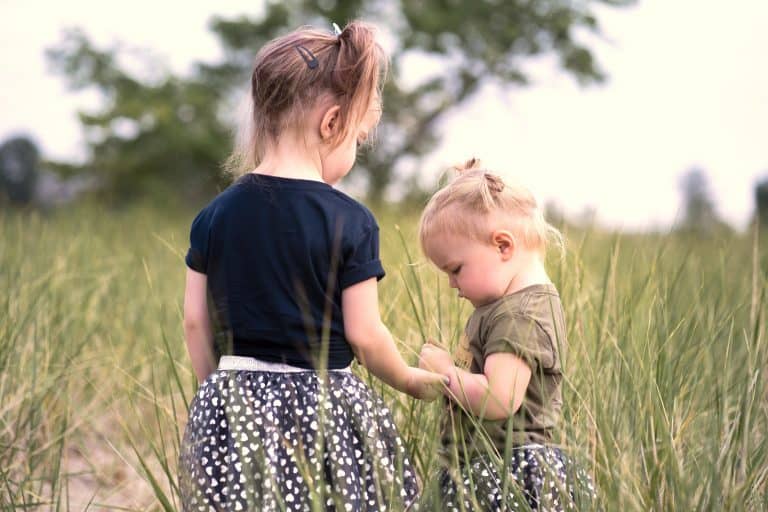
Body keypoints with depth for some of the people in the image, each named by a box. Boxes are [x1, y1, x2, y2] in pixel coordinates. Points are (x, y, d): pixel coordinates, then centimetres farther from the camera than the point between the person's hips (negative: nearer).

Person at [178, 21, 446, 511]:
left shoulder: (214, 215, 2)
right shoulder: (351, 221, -10)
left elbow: (196, 321, 6)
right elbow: (364, 334, -7)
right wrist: (412, 380, 10)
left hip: (232, 413, 4)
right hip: (323, 411, -4)